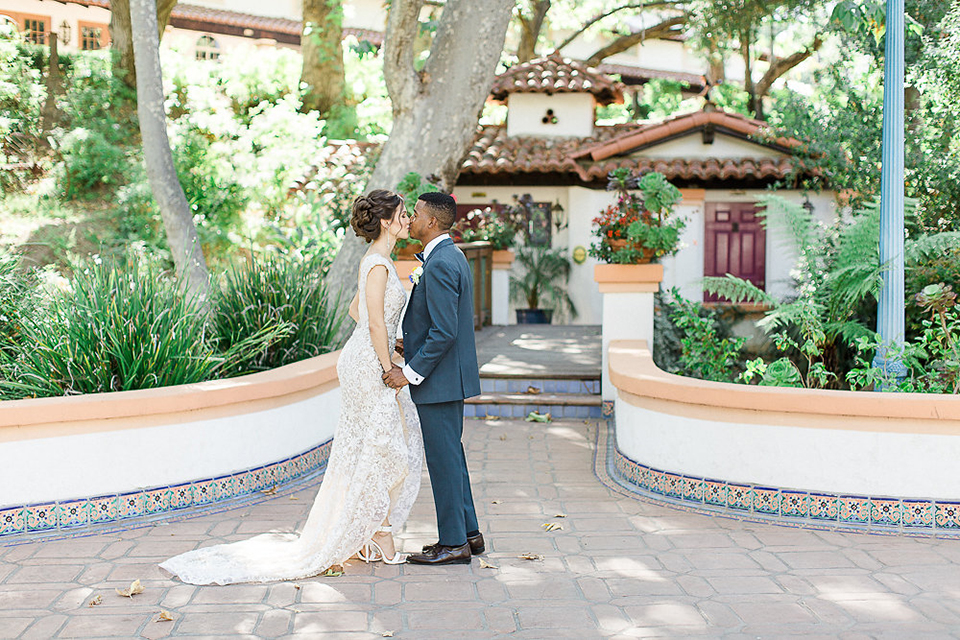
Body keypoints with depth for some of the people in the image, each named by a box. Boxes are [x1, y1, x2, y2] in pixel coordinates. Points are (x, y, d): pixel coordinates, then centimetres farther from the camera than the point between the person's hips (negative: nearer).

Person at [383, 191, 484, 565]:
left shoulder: (439, 265, -20)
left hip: (439, 378, -11)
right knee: (450, 454, 17)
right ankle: (468, 533, 24)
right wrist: (409, 345, 16)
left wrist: (410, 373, -20)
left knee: (443, 458, -3)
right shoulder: (451, 257, 13)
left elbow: (444, 332, -24)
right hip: (448, 378, 11)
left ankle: (454, 544, 5)